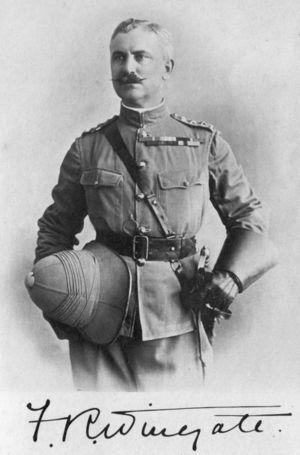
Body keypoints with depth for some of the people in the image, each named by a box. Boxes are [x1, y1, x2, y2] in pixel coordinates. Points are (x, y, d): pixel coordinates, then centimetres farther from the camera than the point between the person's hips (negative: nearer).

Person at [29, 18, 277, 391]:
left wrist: (230, 276, -5)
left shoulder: (204, 143, 4)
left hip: (178, 318, 0)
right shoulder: (88, 148, 6)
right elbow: (56, 228, 14)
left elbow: (250, 216, 10)